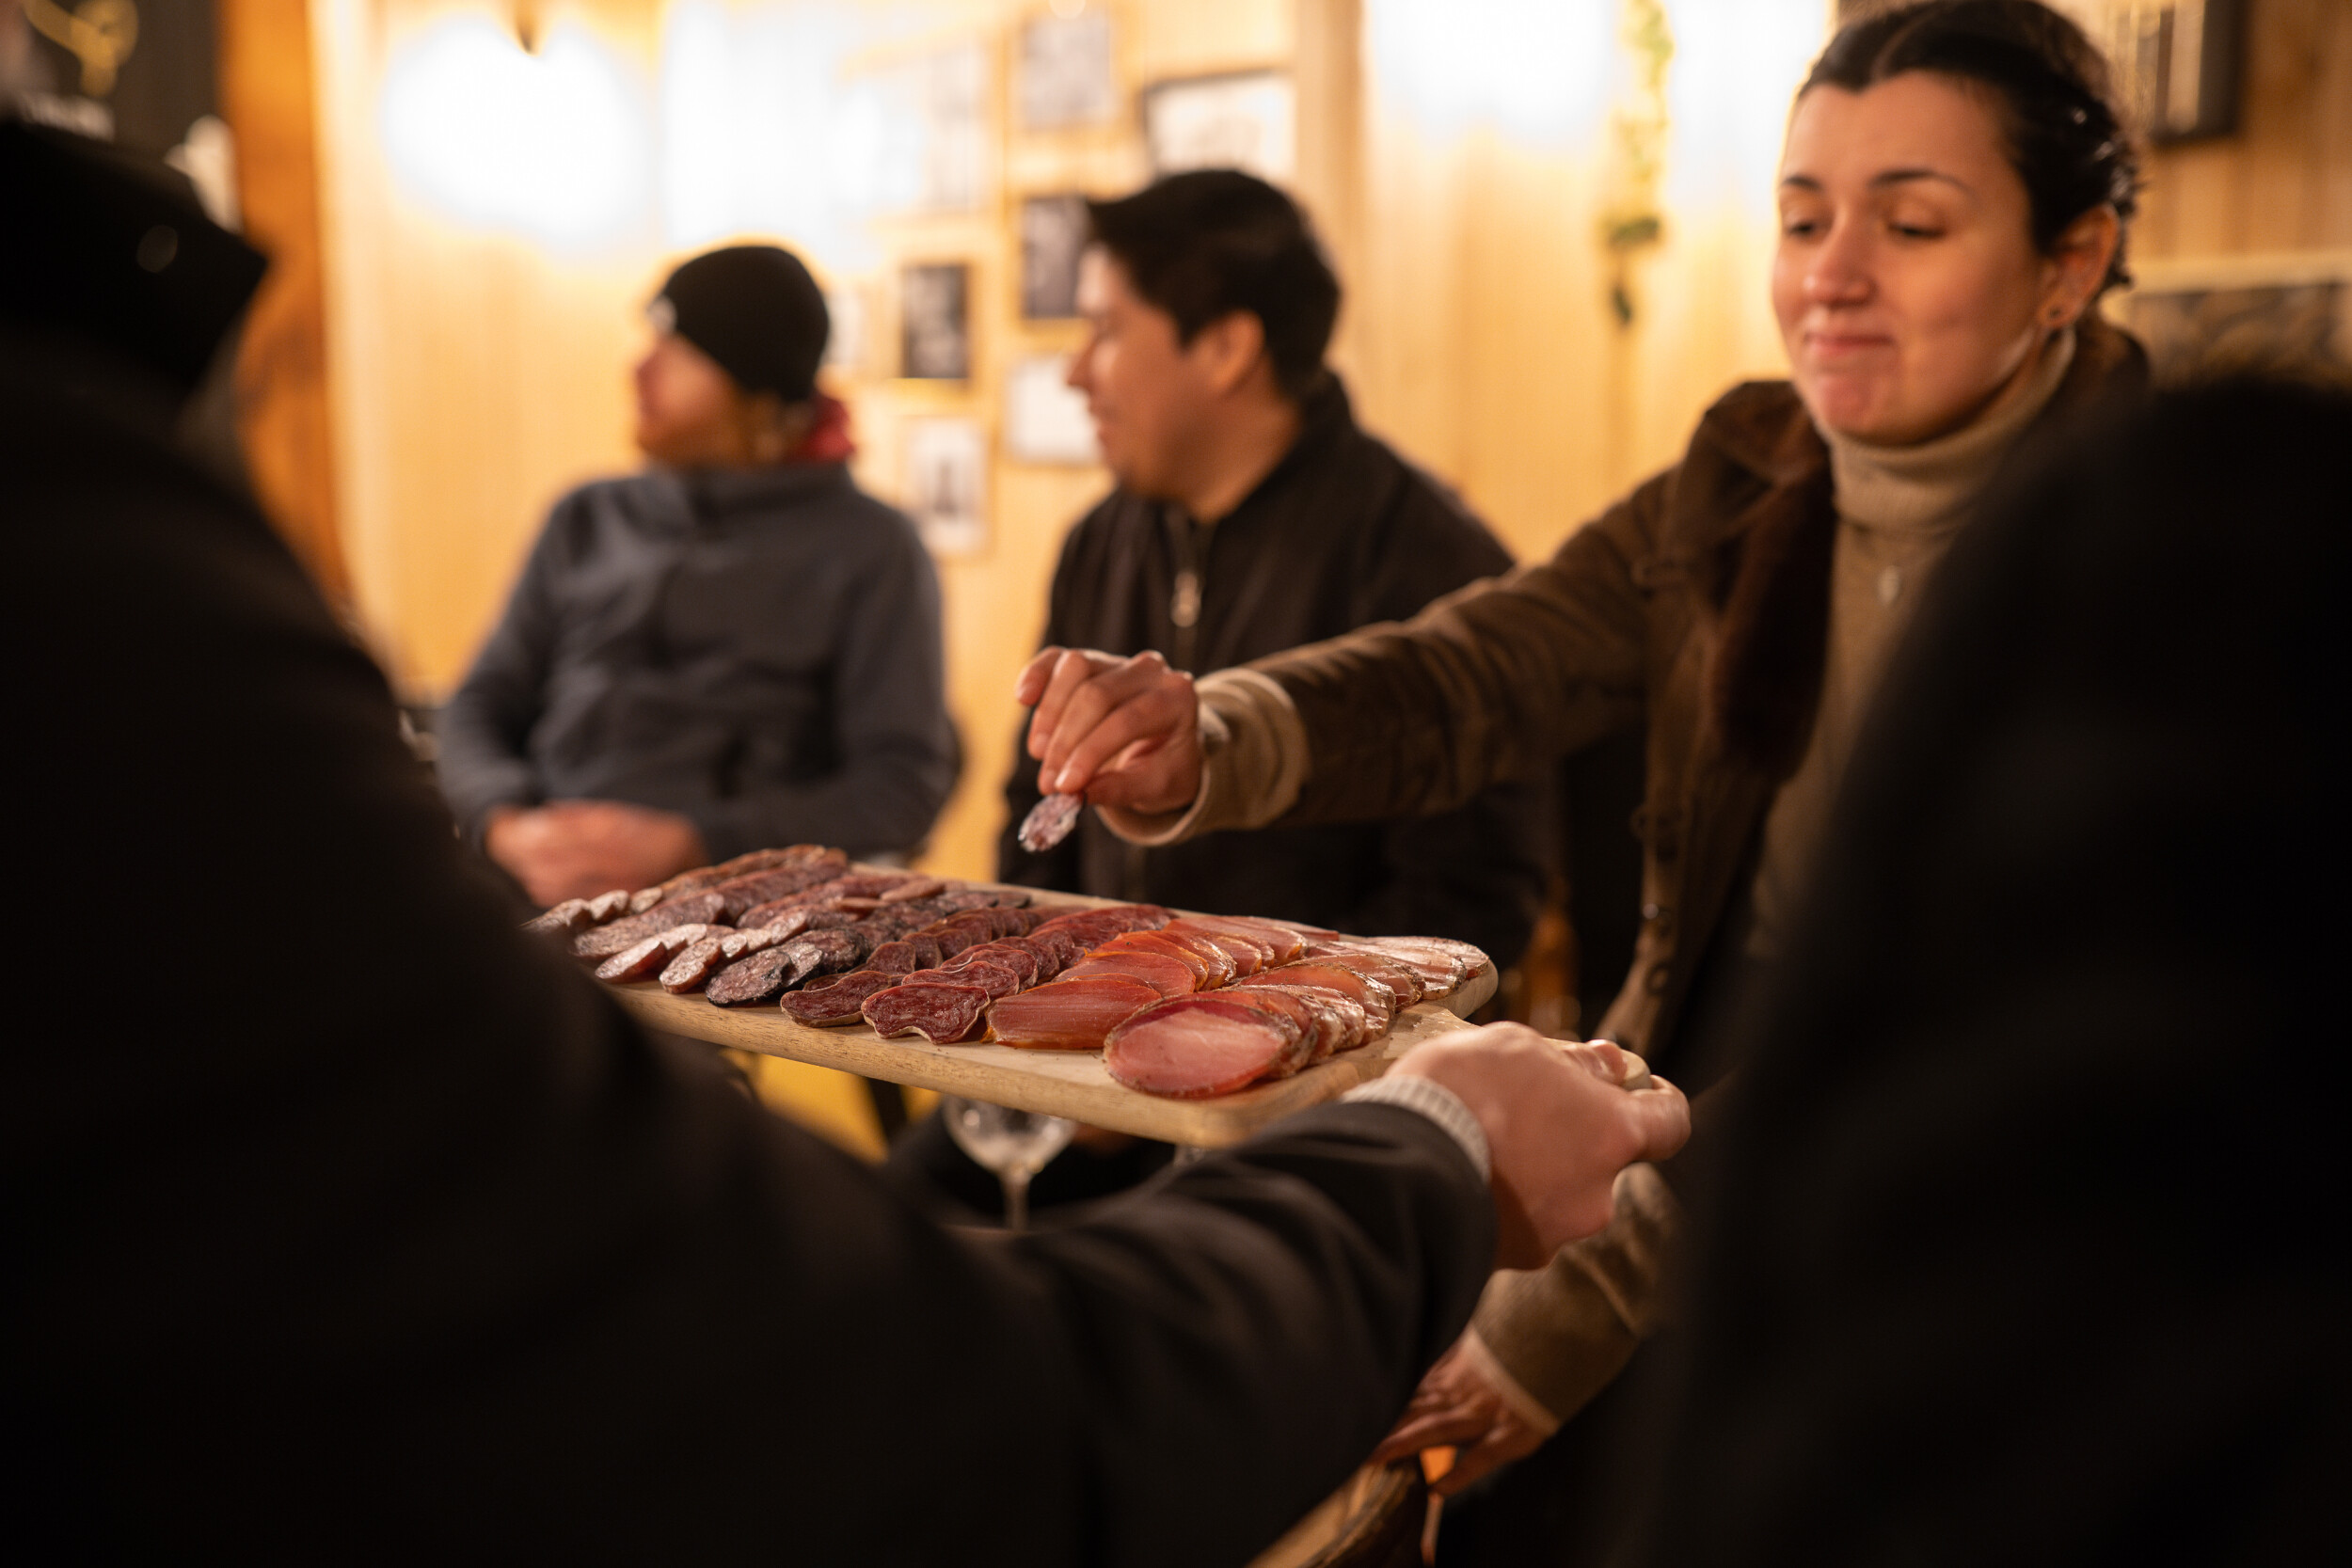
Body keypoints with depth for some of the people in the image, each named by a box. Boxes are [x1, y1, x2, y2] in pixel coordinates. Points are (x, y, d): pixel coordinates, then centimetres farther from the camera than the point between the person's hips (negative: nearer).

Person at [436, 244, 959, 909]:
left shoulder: (869, 548, 5)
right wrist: (510, 827, -4)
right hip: (529, 892, 4)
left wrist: (681, 843, -12)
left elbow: (903, 788, -3)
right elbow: (482, 708, 19)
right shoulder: (589, 520, 21)